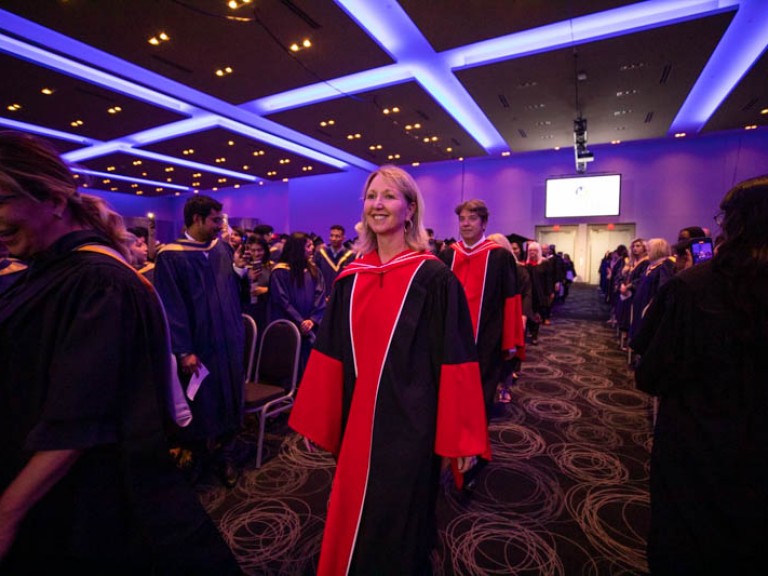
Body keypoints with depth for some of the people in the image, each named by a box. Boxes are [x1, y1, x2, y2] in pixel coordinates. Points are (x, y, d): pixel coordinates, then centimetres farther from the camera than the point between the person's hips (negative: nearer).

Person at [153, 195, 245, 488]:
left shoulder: (223, 249, 6)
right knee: (198, 402, 12)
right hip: (197, 344, -4)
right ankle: (196, 453, 35)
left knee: (228, 398, 12)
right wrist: (183, 350, -14)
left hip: (228, 341, 5)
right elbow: (171, 307, -12)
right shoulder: (171, 256, -9)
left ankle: (225, 454, 29)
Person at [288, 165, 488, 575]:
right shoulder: (350, 278, 2)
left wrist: (460, 436, -8)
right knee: (351, 521, 22)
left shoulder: (434, 278, -12)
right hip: (356, 423, 5)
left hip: (408, 423, -4)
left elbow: (456, 358, -11)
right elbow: (331, 353, 5)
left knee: (398, 524, 14)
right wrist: (315, 420, 8)